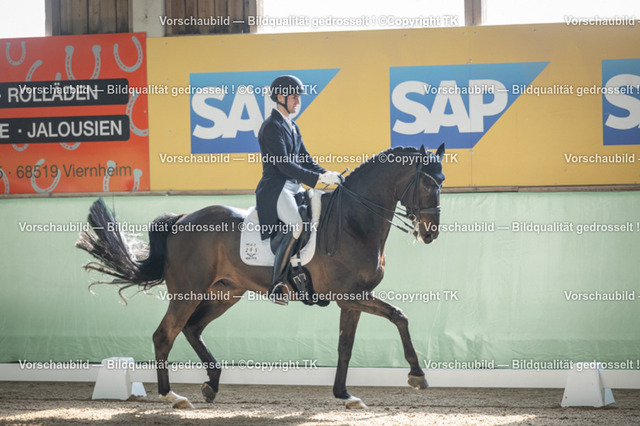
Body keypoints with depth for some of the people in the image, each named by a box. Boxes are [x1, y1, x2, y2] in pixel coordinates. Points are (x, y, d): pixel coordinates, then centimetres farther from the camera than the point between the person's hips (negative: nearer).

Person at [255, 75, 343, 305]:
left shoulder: (292, 127, 18)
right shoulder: (272, 127, -11)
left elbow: (305, 159, 18)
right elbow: (285, 165, -19)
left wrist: (327, 174, 1)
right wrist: (319, 178, -22)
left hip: (294, 188, 10)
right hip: (275, 189, -10)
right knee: (298, 225, -29)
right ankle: (276, 285, -25)